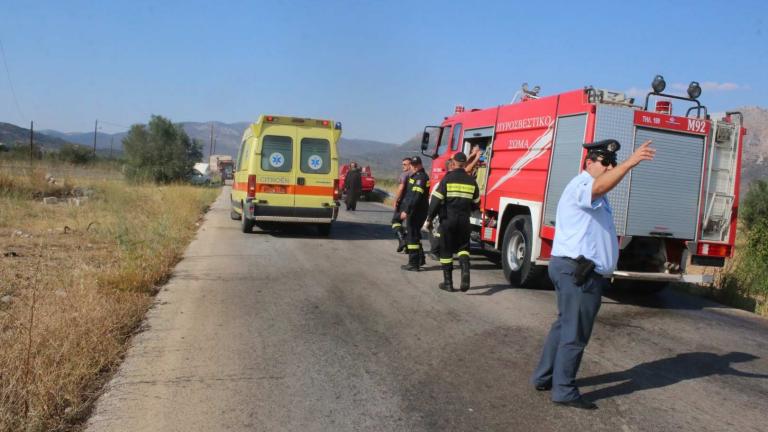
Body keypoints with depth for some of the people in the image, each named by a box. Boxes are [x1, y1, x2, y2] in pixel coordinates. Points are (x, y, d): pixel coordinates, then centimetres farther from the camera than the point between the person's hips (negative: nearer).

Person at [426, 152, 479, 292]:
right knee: (463, 248, 15)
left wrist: (429, 219, -3)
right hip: (464, 221, 3)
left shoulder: (447, 179, -7)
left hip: (448, 220, -2)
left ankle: (448, 282, 11)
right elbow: (475, 204, 12)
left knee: (446, 251, 8)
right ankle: (465, 270, -12)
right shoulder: (471, 181, 4)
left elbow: (436, 201, -10)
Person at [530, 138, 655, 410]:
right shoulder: (583, 183, -13)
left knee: (564, 325, 18)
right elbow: (599, 187, -38)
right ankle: (564, 392, 5)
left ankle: (543, 377, 28)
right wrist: (630, 163, -50)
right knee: (575, 333, -4)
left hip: (572, 269, 11)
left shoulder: (594, 198, 22)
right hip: (578, 271, -11)